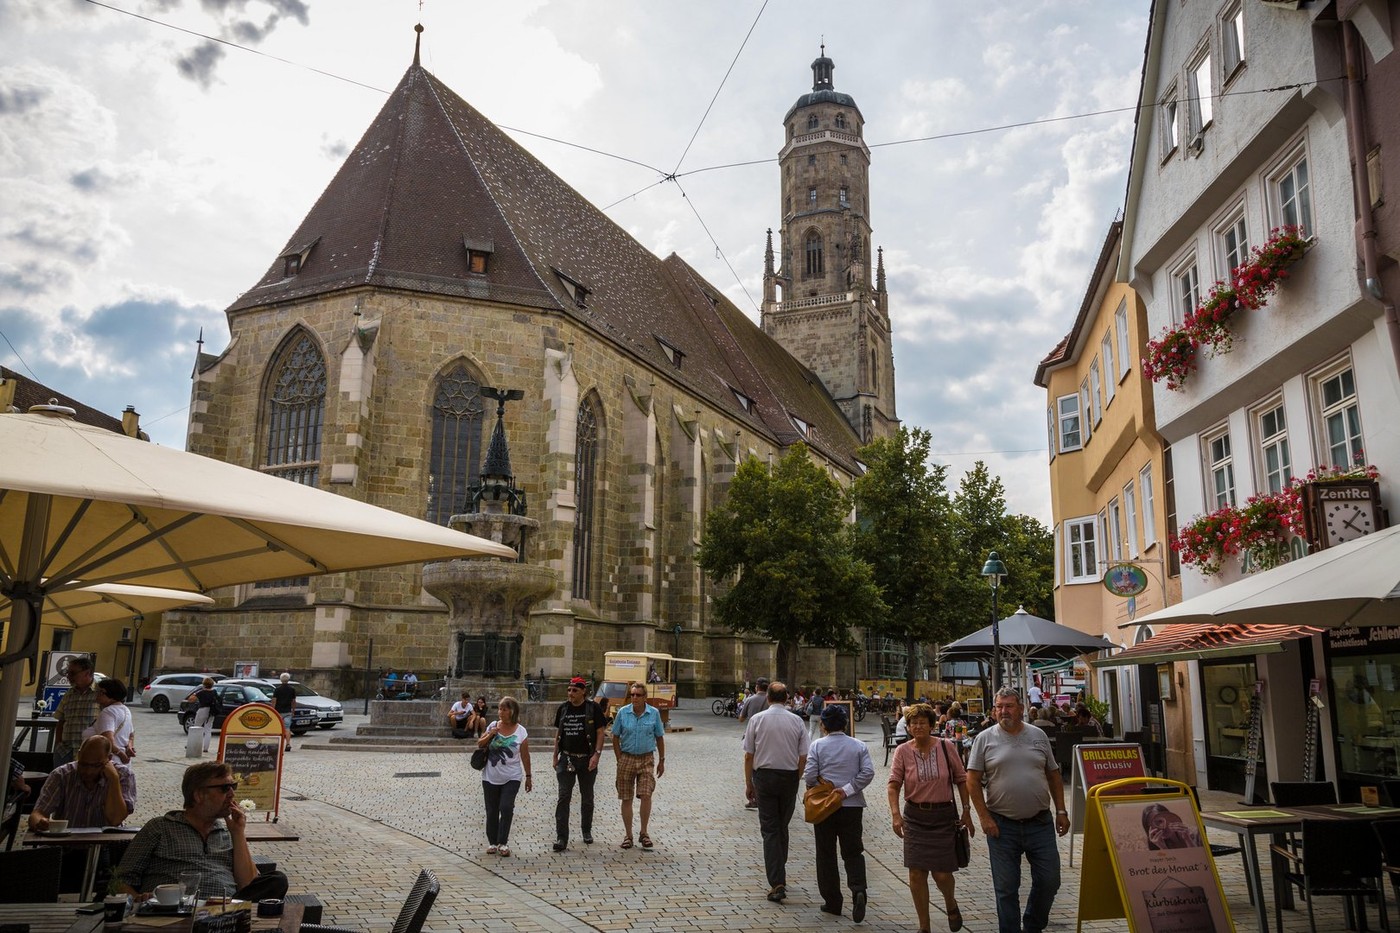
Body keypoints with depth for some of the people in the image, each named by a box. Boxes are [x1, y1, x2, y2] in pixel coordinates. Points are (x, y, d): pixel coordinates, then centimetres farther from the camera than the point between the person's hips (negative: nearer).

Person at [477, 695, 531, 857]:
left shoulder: (521, 731, -6)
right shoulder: (493, 726, 1)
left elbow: (525, 756, -1)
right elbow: (479, 744, 4)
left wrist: (528, 776, 2)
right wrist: (491, 734, -14)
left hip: (511, 778, -3)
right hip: (490, 777, 3)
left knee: (506, 808, -14)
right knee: (492, 810, 9)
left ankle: (503, 843, 0)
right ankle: (492, 842, 23)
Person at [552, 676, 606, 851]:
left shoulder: (592, 708, -6)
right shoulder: (563, 708, 4)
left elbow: (600, 732, -6)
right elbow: (558, 733, 11)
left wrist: (597, 754, -15)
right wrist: (555, 756, 9)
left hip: (587, 759, -2)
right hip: (566, 758, 2)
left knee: (587, 797, 12)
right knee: (563, 797, -7)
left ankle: (586, 831, 30)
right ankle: (561, 837, -6)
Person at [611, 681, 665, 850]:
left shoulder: (654, 713, -2)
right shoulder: (623, 712, -3)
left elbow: (659, 738, 7)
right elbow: (615, 738, 4)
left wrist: (661, 761, 8)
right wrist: (619, 760, -1)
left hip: (646, 759, -1)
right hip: (626, 758, 1)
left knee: (646, 795, -13)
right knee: (626, 799, 4)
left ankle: (644, 833, 3)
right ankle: (628, 835, 16)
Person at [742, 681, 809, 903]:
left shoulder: (757, 719, -4)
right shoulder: (796, 721, -1)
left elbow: (749, 755, -3)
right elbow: (804, 757, 0)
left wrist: (748, 783, 6)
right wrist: (796, 780, 11)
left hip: (764, 776, -2)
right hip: (789, 777, 2)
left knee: (770, 829, 0)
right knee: (783, 827, 18)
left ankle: (777, 883, -7)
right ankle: (779, 875, 28)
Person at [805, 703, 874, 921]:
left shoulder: (817, 746, -4)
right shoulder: (859, 746, 2)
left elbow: (809, 776, -10)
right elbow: (868, 772, -9)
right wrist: (848, 790, -8)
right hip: (852, 806, 1)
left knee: (826, 854, 10)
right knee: (853, 853, 8)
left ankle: (832, 901, 13)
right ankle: (858, 891, -15)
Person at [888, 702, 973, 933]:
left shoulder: (946, 747, -5)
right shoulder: (903, 751, -5)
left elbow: (961, 780, 3)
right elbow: (893, 784, -7)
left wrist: (966, 811, 2)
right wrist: (895, 814, -19)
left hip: (944, 816, -1)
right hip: (915, 817, 1)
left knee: (941, 873, -1)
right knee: (916, 874, 0)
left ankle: (951, 904, 34)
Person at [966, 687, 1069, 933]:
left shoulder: (1038, 736, 6)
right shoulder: (985, 739, -2)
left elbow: (1053, 776, 13)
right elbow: (973, 780, -2)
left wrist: (1061, 811, 8)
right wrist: (984, 817, -8)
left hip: (1040, 822, 2)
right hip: (1002, 825, -2)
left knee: (1049, 881, 7)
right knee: (1006, 887, 4)